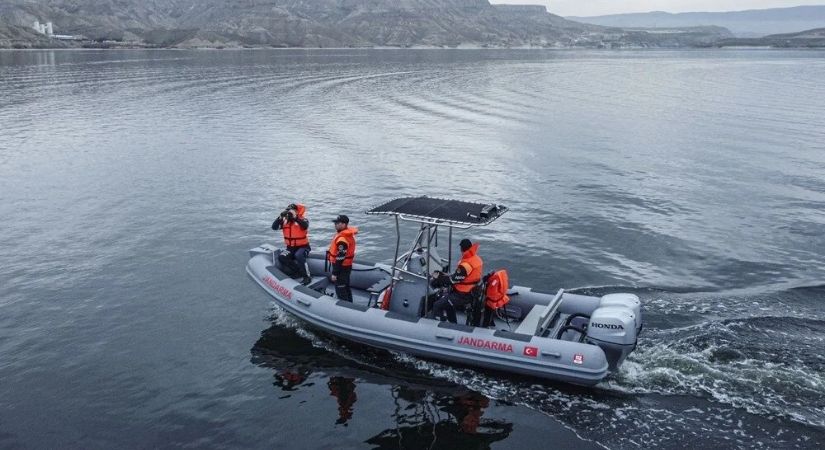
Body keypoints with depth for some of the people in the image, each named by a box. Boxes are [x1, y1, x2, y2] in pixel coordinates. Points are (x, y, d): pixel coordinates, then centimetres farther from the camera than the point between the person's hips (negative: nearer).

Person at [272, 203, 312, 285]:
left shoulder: (303, 220, -9)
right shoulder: (285, 221, 3)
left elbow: (305, 226, -33)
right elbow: (274, 227, -9)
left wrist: (295, 217, -41)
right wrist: (281, 217, -23)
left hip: (303, 247, -5)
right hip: (291, 248, 5)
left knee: (298, 256, -36)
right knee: (281, 257, -21)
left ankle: (307, 276, -25)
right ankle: (299, 270, -11)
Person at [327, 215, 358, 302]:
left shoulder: (342, 239, -27)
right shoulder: (348, 233, 4)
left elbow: (340, 258, -27)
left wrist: (334, 273, -23)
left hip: (342, 267, -10)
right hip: (346, 266, 10)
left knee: (340, 290, -1)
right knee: (346, 288, 22)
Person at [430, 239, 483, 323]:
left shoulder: (465, 265, -29)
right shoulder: (477, 259, 0)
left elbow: (452, 280, -23)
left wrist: (439, 276, -10)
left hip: (462, 296, -10)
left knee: (437, 306, -7)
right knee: (447, 302, 30)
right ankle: (453, 324, 37)